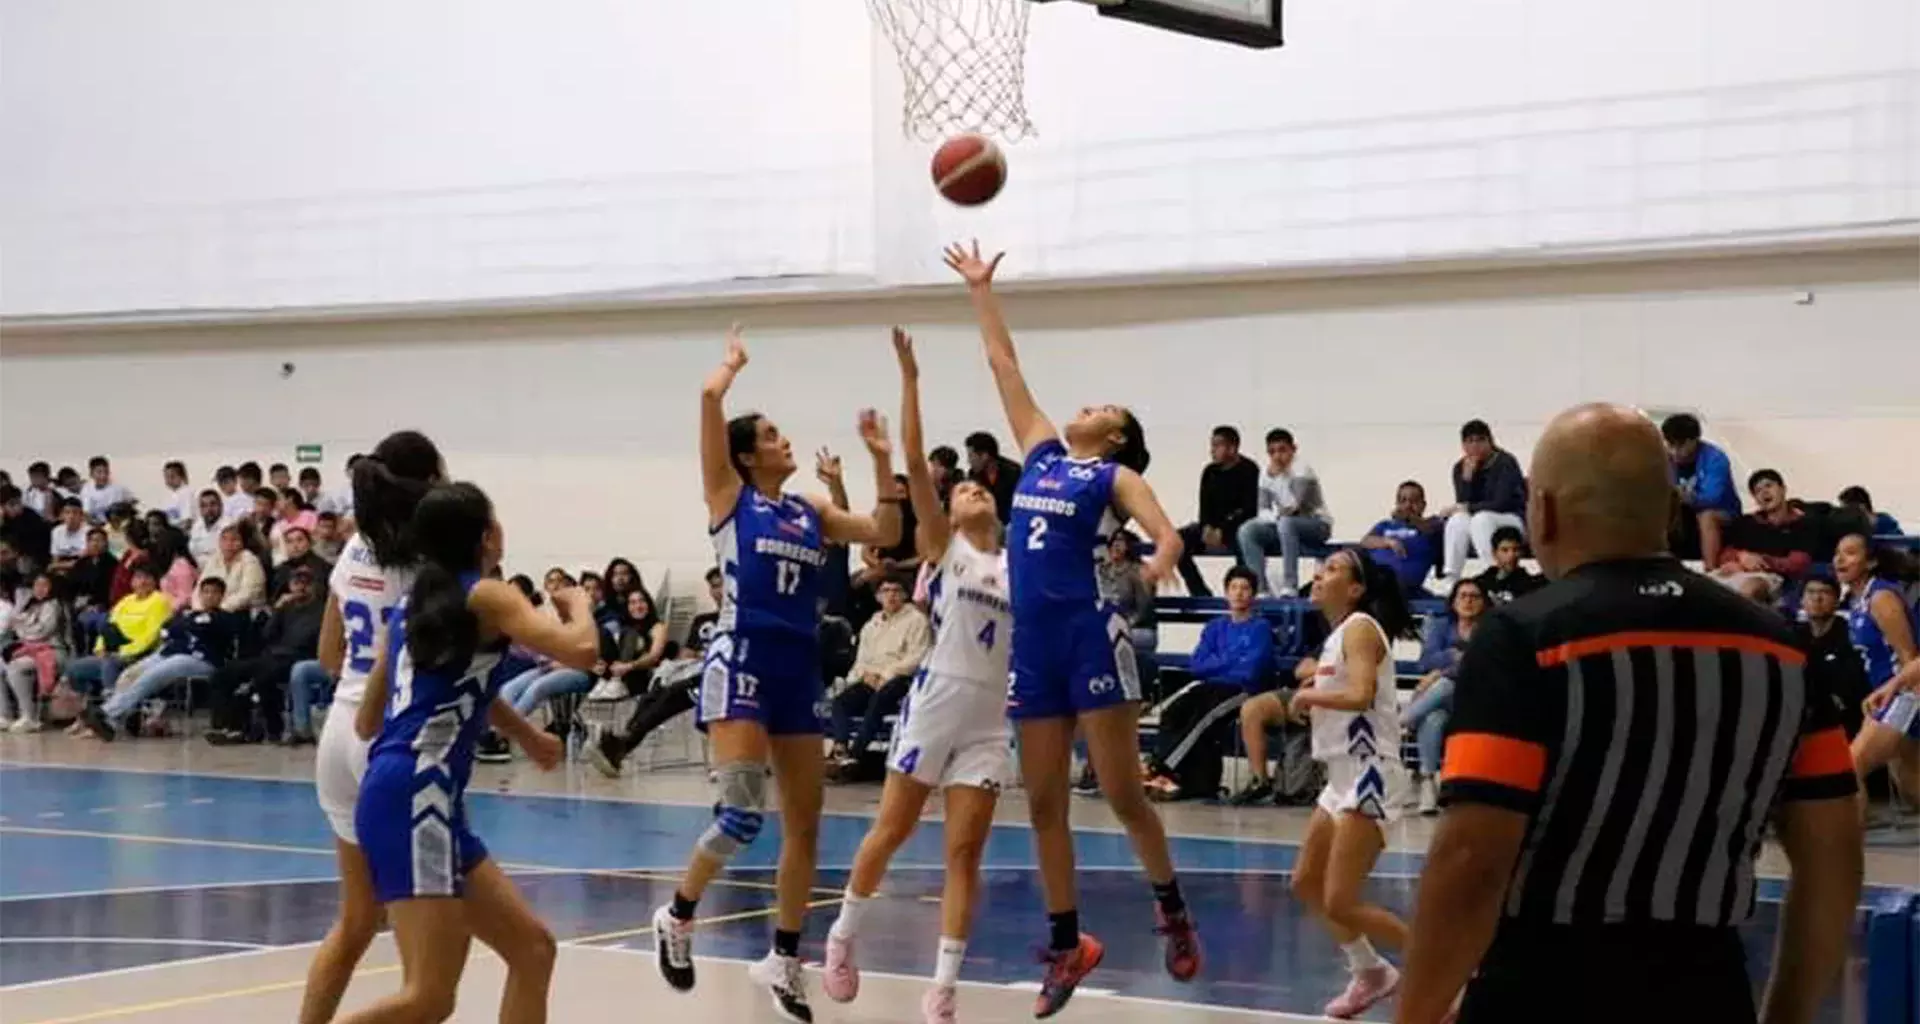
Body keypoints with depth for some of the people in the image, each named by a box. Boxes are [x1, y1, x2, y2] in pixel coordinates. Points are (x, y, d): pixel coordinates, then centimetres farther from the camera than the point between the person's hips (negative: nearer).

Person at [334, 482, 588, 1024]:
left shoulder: (417, 602, 21)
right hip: (415, 797, -10)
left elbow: (367, 721, 27)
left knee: (533, 948, 13)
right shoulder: (487, 596, -2)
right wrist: (577, 603, 7)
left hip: (405, 794, 10)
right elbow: (581, 650, -15)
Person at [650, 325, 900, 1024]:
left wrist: (882, 463, 6)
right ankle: (678, 915, 8)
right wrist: (732, 365, 11)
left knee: (804, 824, 8)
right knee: (742, 814, -17)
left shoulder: (811, 512, 15)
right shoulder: (730, 495, 0)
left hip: (800, 671, 6)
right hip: (742, 663, -6)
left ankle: (784, 960, 20)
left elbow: (885, 535, 10)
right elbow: (710, 397, -8)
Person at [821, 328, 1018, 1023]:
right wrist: (910, 378, -13)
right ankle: (843, 936, 26)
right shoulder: (943, 548, 2)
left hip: (991, 717, 3)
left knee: (965, 852, 0)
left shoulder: (1019, 565, 13)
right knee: (891, 831, 5)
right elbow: (914, 463, -8)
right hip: (937, 701, -3)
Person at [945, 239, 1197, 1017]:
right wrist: (981, 290, 22)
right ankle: (1067, 943, 14)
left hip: (1090, 635, -6)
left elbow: (1168, 535, -15)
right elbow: (1004, 364, 21)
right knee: (1044, 803, 6)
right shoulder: (1041, 453, 16)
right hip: (1032, 640, 6)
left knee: (1122, 793, -3)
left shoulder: (1116, 476, 2)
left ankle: (1172, 909, 18)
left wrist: (1157, 565, -36)